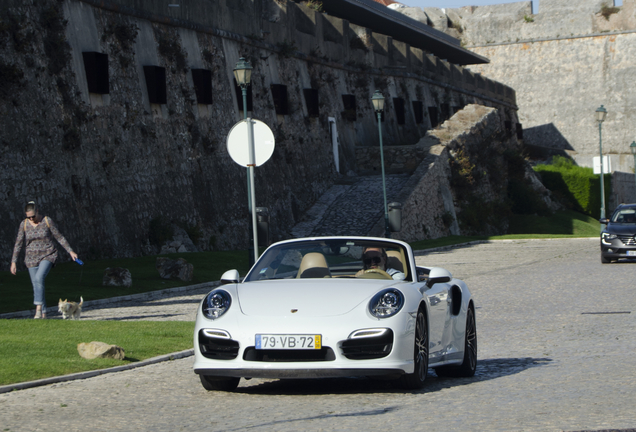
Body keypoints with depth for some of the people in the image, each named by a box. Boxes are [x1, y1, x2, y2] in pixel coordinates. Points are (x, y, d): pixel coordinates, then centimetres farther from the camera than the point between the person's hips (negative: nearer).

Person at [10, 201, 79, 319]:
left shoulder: (47, 221, -8)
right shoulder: (24, 224, -2)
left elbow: (59, 237, -1)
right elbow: (18, 243, 2)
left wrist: (70, 251, -2)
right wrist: (13, 262, 0)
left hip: (48, 256, -3)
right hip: (32, 258, 3)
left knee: (39, 277, -28)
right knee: (36, 286, 2)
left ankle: (38, 308, -29)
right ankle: (43, 313, 13)